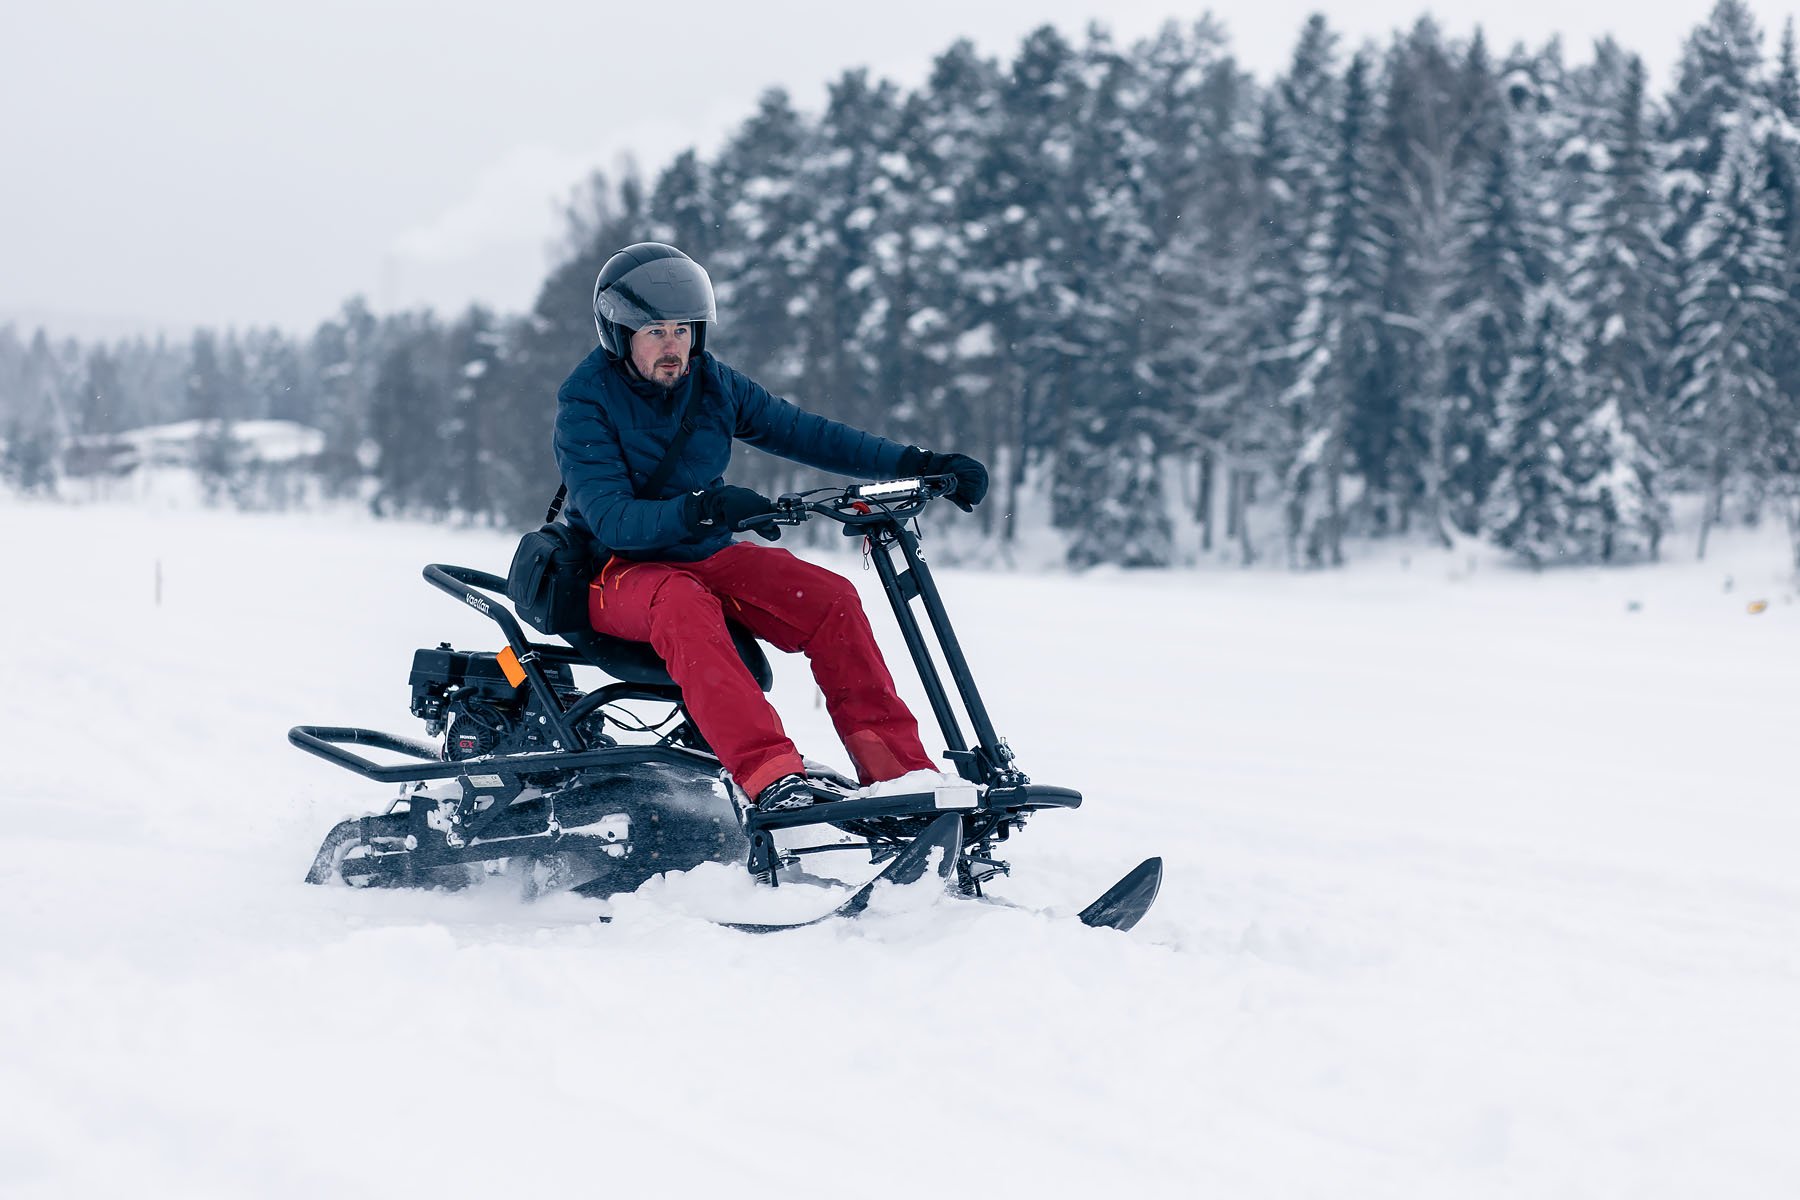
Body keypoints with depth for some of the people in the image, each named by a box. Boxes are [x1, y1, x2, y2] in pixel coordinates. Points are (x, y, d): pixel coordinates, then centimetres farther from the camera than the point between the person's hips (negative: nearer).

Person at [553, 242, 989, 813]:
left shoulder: (713, 384, 4)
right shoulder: (585, 402, -12)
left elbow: (803, 432, 6)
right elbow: (610, 519, -23)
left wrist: (917, 463, -3)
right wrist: (703, 508, -40)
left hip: (708, 557, 6)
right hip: (621, 570, -6)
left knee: (829, 597, -19)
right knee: (686, 607, -39)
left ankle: (897, 772, -22)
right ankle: (771, 777, -52)